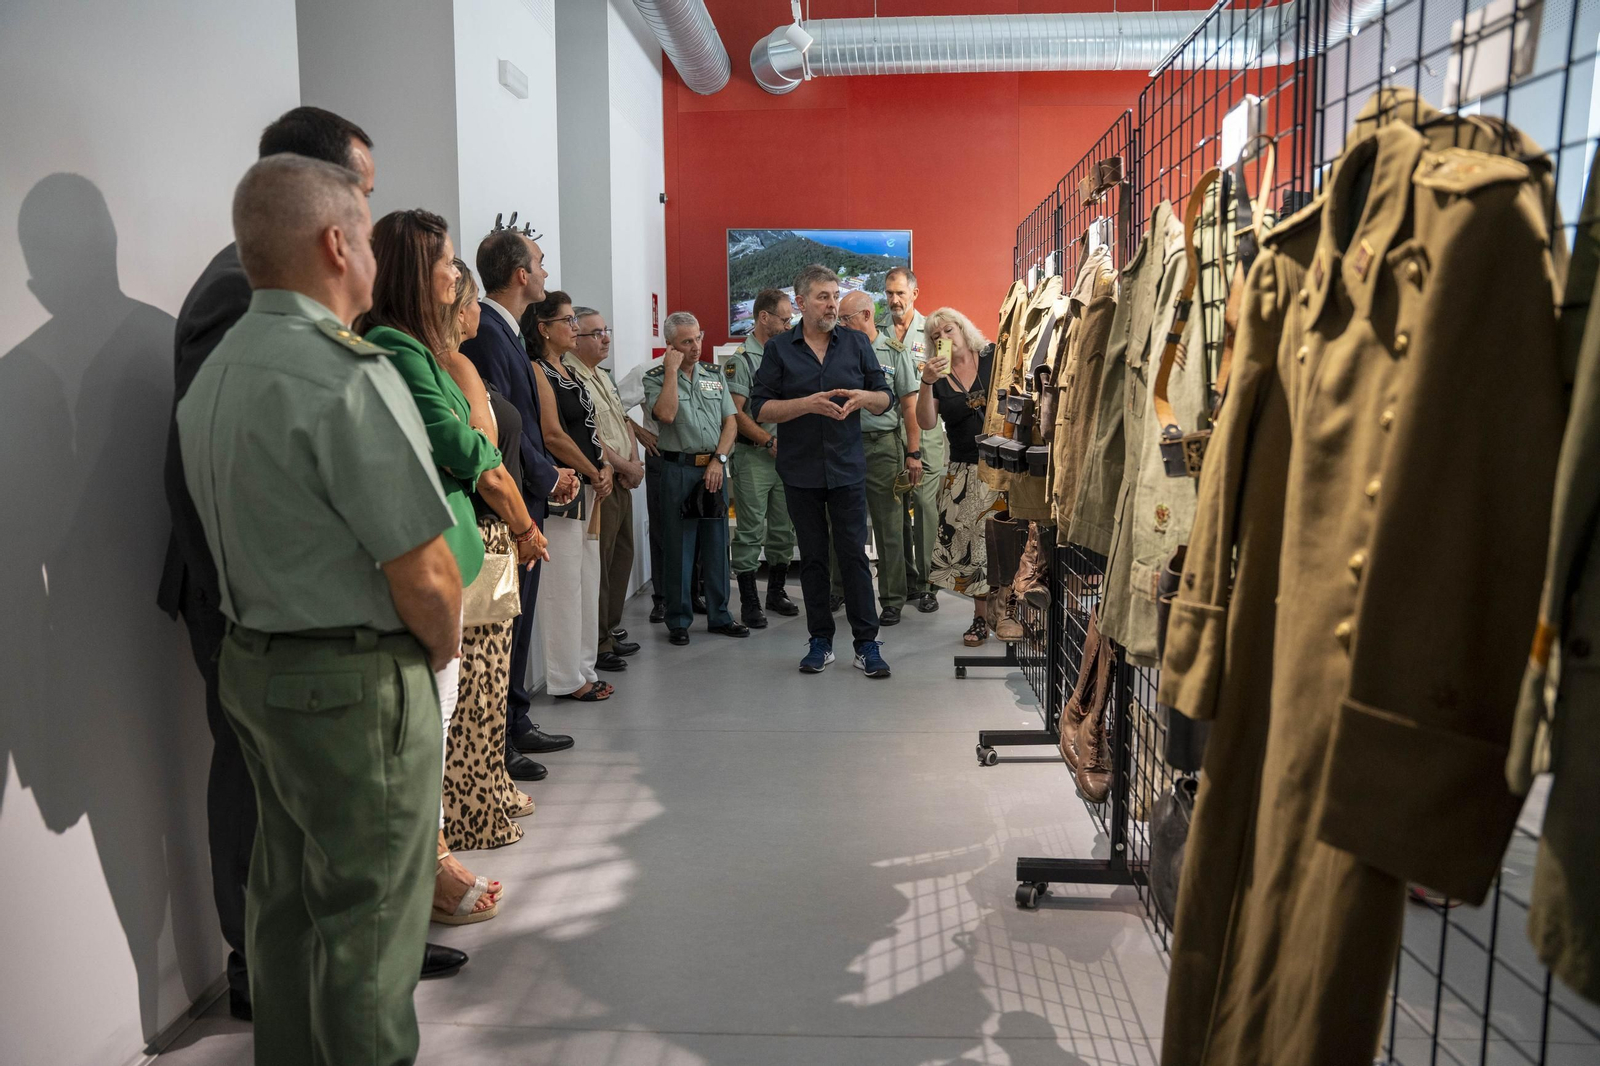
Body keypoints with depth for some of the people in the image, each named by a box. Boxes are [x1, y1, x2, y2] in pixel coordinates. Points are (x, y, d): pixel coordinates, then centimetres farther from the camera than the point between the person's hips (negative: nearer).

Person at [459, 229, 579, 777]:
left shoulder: (505, 331, 15)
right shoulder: (485, 332, -16)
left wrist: (552, 470, 6)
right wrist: (548, 477, -11)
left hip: (524, 502, 10)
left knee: (518, 616, 17)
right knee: (504, 622, -3)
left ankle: (515, 724, 30)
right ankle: (495, 744, 7)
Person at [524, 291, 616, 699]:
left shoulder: (569, 373, 18)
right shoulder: (537, 372, -11)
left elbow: (590, 430, 20)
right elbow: (553, 436, -19)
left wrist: (605, 468, 2)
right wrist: (595, 473, -11)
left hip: (589, 491, 10)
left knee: (587, 582, 13)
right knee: (564, 585, -4)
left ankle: (583, 669, 23)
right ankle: (567, 679, 5)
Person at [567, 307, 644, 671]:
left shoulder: (603, 377, 17)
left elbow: (624, 422, 20)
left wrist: (634, 462, 4)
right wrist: (625, 466, -11)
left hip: (622, 481, 10)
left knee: (621, 557, 16)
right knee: (599, 564, -5)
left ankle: (610, 631, 27)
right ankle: (597, 645, 3)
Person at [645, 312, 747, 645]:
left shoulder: (714, 377, 13)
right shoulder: (656, 377, 0)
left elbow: (731, 421, 8)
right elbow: (666, 413, -20)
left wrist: (719, 459, -5)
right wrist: (672, 370, -14)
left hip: (714, 468, 4)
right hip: (678, 470, -4)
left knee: (717, 545, 9)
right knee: (678, 548, 1)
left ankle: (719, 616, 20)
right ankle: (678, 620, 10)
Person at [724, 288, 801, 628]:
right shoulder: (741, 360, -8)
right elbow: (735, 414, -13)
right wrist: (771, 441, -15)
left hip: (786, 455, 7)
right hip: (753, 456, -6)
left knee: (784, 528, 11)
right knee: (751, 530, -2)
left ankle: (776, 592, 25)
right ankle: (749, 602, 5)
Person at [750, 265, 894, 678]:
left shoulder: (856, 343, 6)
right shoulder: (779, 348, 2)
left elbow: (885, 398, 7)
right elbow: (761, 407, -4)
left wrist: (862, 397, -15)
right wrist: (808, 403, -17)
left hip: (847, 469, 0)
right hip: (801, 472, 0)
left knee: (854, 555, -2)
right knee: (813, 558, 8)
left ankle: (867, 643, 5)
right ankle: (820, 641, 18)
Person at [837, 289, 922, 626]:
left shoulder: (895, 352, 1)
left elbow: (910, 405, -1)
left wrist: (913, 453, -6)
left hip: (882, 446, -3)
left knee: (889, 528, 1)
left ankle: (892, 601, 9)